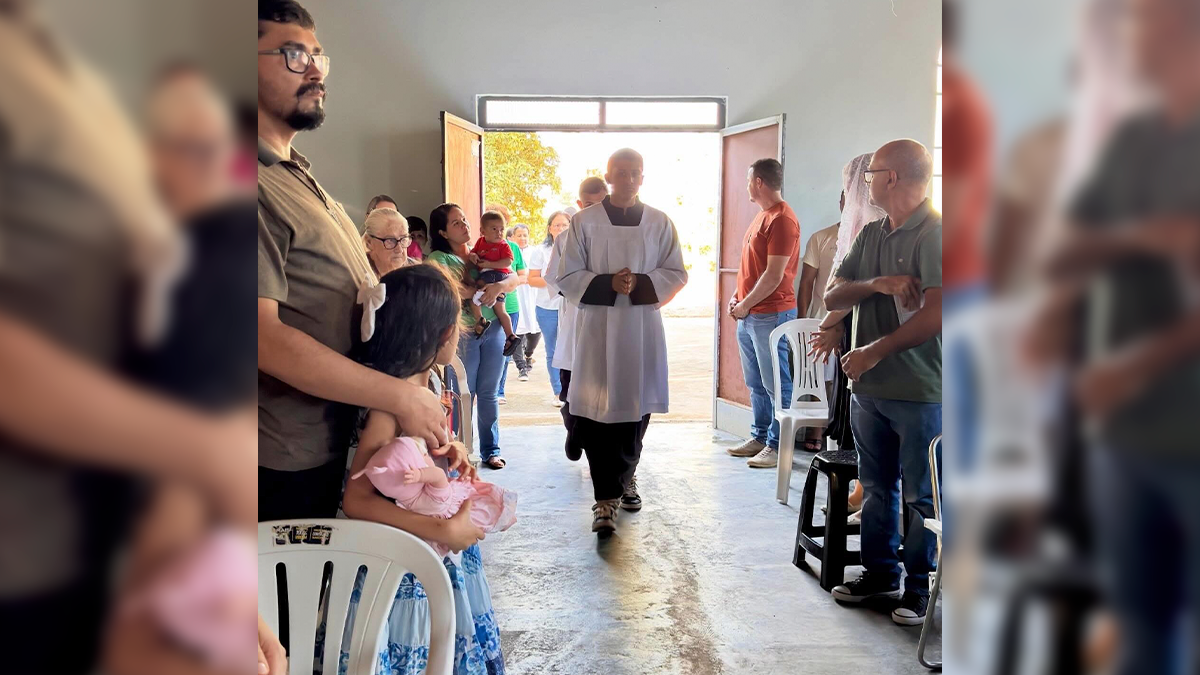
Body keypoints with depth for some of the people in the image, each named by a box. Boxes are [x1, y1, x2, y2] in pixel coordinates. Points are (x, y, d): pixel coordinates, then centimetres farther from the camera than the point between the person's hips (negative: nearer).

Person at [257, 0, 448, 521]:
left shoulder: (299, 176, 12)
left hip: (338, 437, 9)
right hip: (287, 462, -9)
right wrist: (400, 396, -23)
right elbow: (264, 335, -28)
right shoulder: (261, 186, -20)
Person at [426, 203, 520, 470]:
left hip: (493, 330, 4)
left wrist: (500, 286, -19)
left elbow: (515, 278, 3)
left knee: (489, 393, 10)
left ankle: (491, 450, 20)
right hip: (462, 333, -4)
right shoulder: (438, 258, -4)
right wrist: (483, 290, -16)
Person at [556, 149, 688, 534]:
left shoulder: (660, 223, 7)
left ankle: (623, 478, 31)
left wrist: (640, 284, -12)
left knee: (637, 408, 8)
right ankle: (606, 499, -1)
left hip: (643, 328, 2)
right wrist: (609, 284, -15)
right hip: (598, 327, -2)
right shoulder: (584, 222, 1)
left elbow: (676, 274, 6)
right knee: (598, 413, -7)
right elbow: (567, 277, 0)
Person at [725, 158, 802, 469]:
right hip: (749, 314, 10)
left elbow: (774, 274, -18)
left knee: (775, 384, -3)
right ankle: (759, 437, 25)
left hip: (771, 315, -10)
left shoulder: (783, 219, -14)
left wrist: (746, 305, -12)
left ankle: (777, 446, 3)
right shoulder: (762, 215, 16)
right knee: (756, 383, 15)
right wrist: (737, 296, 9)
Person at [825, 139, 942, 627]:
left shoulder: (935, 234, -12)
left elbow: (936, 313, -22)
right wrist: (875, 284, -13)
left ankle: (919, 585, 19)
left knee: (921, 496, 5)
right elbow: (832, 297, 6)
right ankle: (880, 572, 31)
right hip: (868, 387, 7)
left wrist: (874, 352, -18)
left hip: (920, 390, -7)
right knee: (876, 487, 17)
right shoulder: (871, 235, 12)